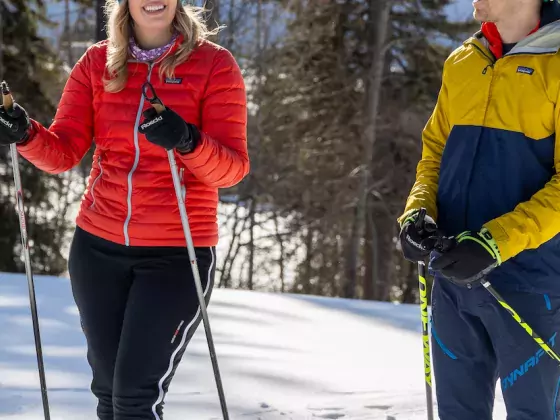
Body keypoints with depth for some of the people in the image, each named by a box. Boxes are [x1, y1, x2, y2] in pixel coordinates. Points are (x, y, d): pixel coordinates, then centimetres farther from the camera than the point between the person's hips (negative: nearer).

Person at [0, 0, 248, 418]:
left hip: (176, 253, -4)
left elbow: (233, 167, -11)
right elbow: (63, 152, 1)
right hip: (99, 247, 4)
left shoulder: (214, 64, -5)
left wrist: (188, 141, -32)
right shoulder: (97, 62, 6)